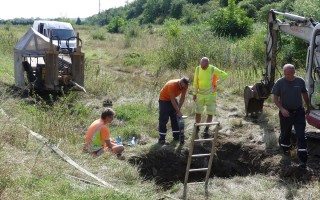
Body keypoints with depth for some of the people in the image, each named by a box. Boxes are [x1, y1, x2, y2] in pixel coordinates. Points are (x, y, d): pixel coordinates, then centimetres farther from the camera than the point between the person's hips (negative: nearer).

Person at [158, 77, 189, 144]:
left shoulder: (184, 86, -16)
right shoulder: (172, 85, -35)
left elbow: (182, 98, -7)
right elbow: (172, 100, -32)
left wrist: (179, 109, -13)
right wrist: (178, 112, -29)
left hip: (173, 100, 7)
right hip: (164, 100, -7)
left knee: (175, 118, 5)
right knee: (163, 119, -10)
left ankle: (177, 136, 12)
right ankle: (162, 138, -9)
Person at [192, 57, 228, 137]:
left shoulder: (213, 69, -15)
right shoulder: (198, 69, -5)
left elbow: (225, 75, -6)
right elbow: (195, 82, 4)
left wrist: (216, 81, -5)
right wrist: (194, 93, 4)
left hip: (211, 94, -2)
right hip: (200, 94, 3)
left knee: (210, 113, 2)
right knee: (198, 112, 7)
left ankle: (206, 129, 14)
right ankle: (197, 128, 22)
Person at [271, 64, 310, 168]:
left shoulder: (300, 81, -3)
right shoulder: (279, 83, -9)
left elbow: (305, 95, 11)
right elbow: (275, 98, -6)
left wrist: (308, 107, 19)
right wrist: (282, 109, -19)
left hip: (299, 112, 1)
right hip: (285, 113, -1)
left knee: (301, 136, -4)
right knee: (285, 133, 15)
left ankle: (303, 159, -2)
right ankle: (285, 149, 42)